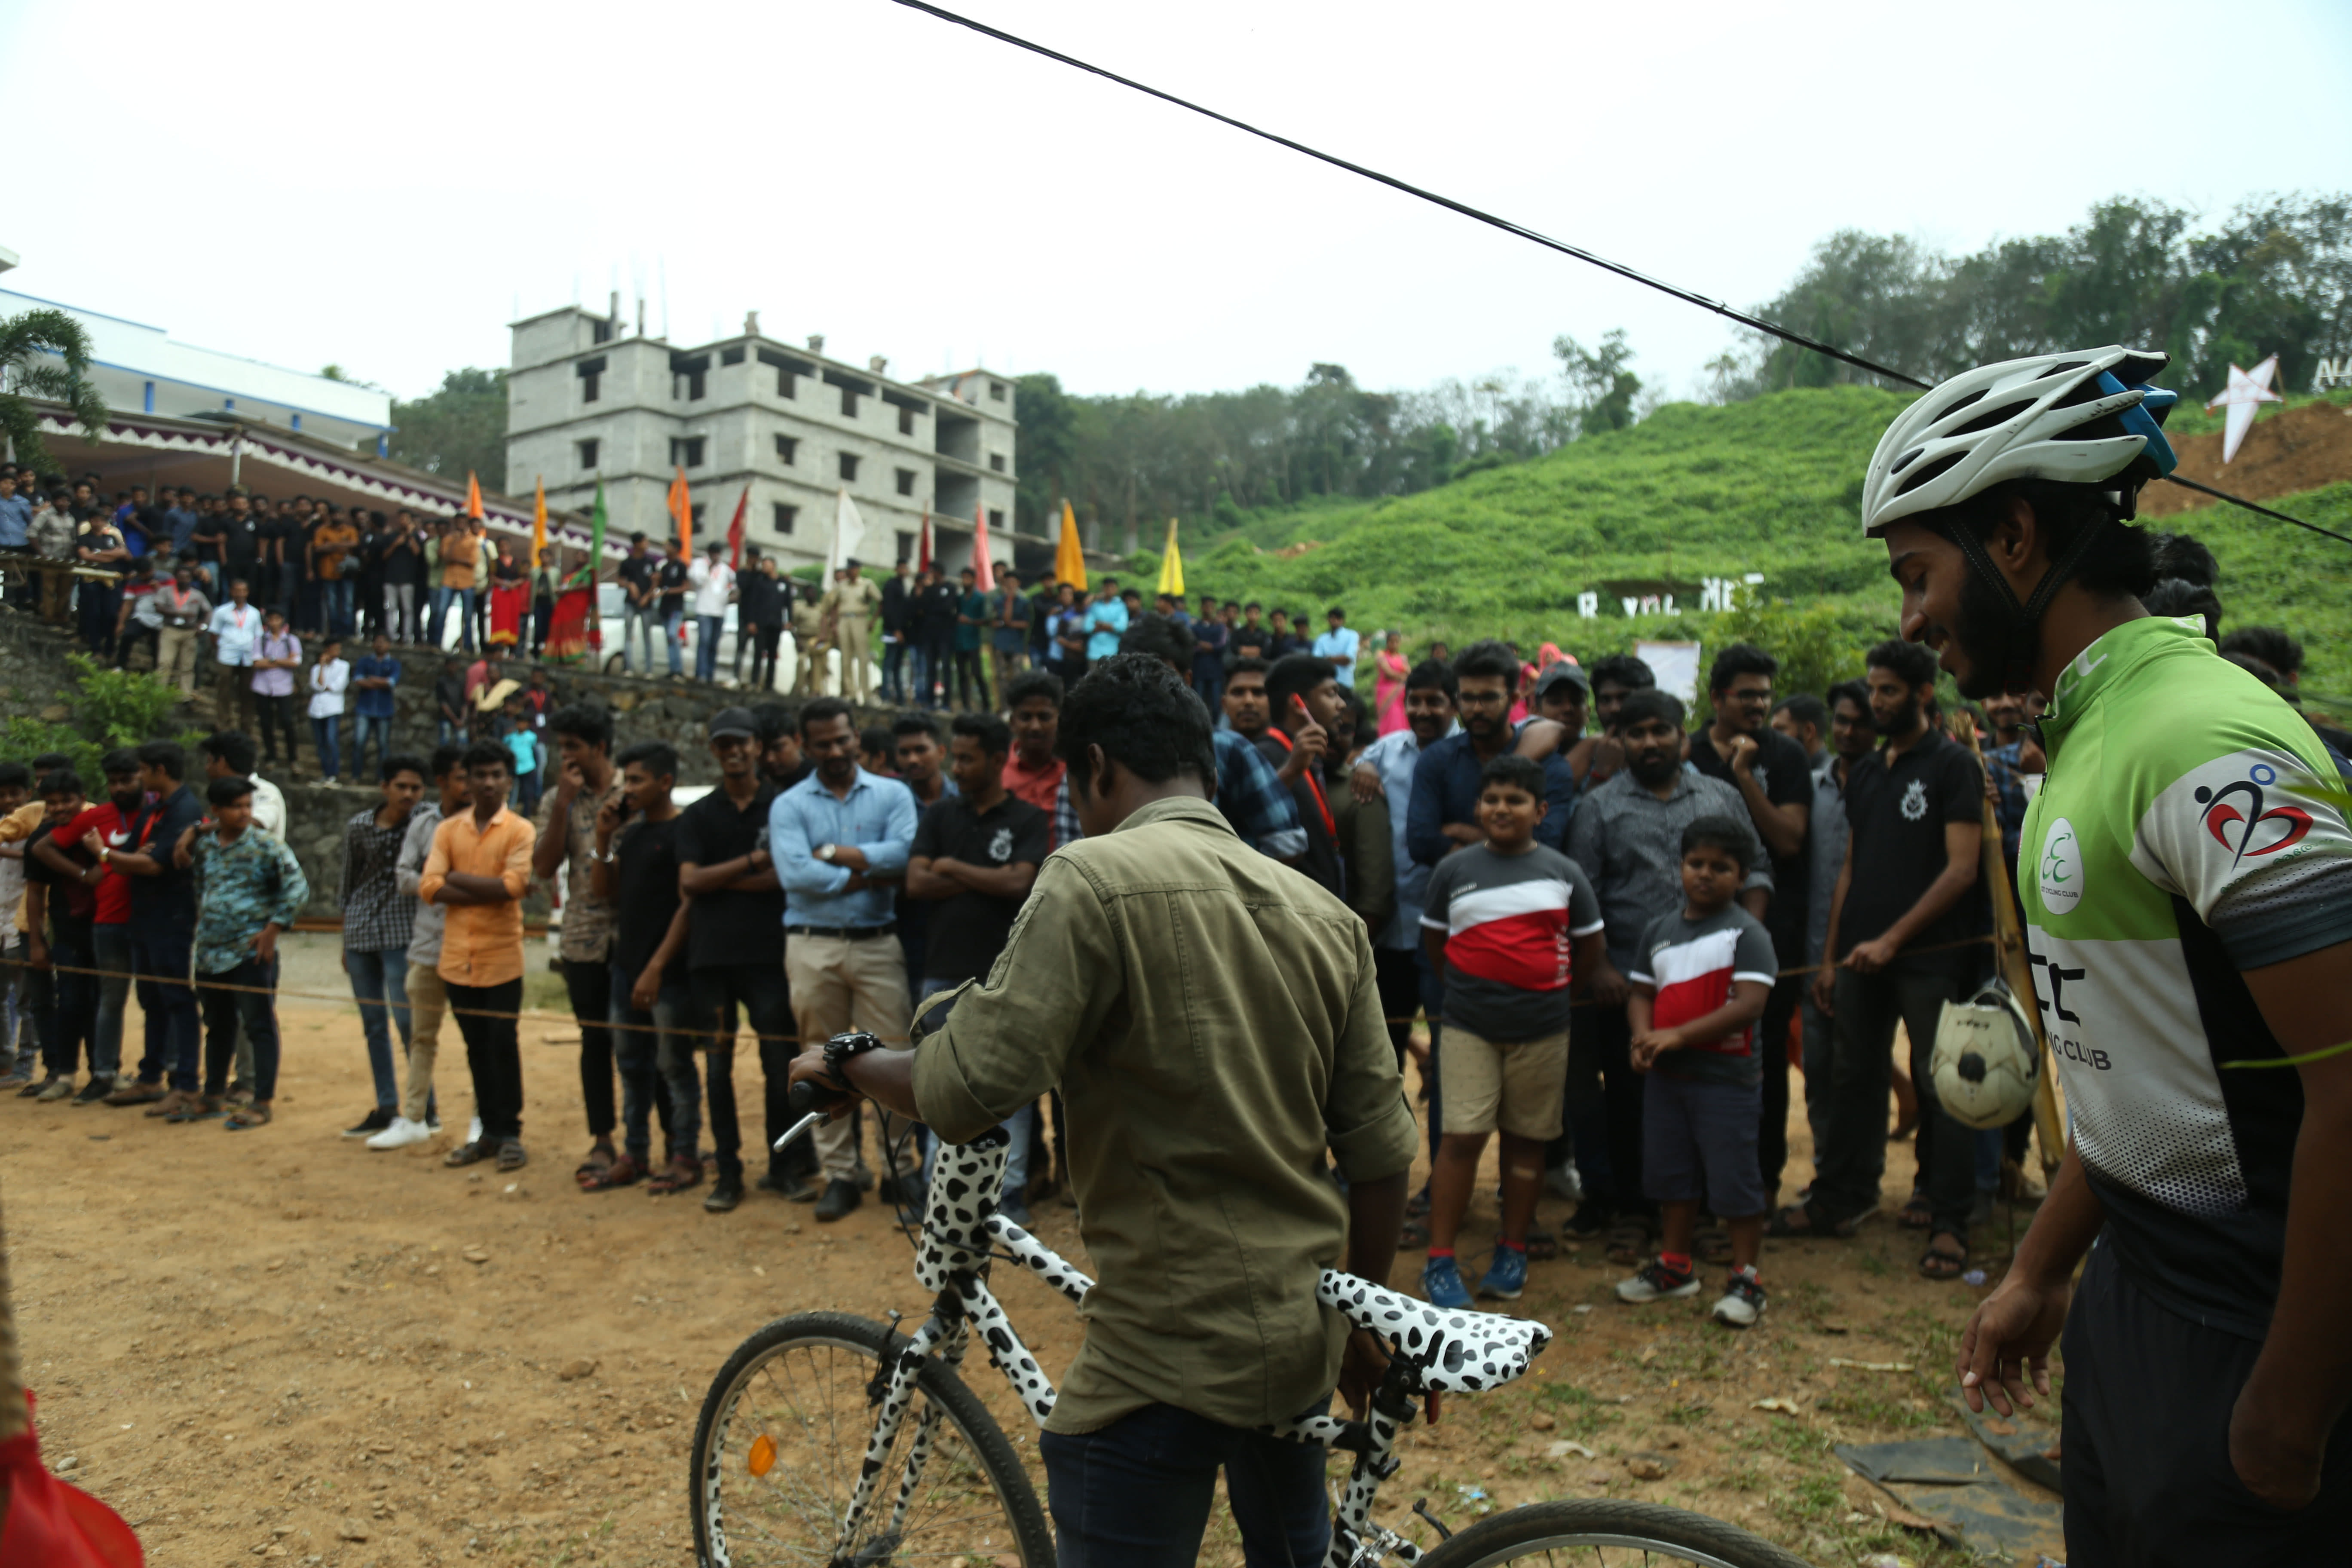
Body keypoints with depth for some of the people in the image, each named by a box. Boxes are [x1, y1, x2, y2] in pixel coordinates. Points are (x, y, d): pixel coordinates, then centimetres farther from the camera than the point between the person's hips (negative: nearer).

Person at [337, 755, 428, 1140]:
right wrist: (346, 939, 14)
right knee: (373, 1024, 10)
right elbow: (348, 882, 12)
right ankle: (386, 1108, 20)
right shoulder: (358, 826, 4)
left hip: (400, 933, -4)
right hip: (361, 932, 4)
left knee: (406, 1021, -7)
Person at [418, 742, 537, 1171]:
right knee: (476, 1048, 12)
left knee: (503, 1045, 0)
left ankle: (510, 1133, 10)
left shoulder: (520, 830, -3)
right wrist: (489, 891, -14)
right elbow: (429, 887, -5)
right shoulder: (448, 830, 7)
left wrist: (457, 878, -8)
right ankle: (489, 1131, 21)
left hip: (501, 956, -4)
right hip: (458, 957, 4)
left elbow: (512, 884, -17)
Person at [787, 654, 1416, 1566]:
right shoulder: (1326, 915, 3)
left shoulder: (1096, 879, -15)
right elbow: (1382, 1156, 4)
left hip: (1169, 1351, -7)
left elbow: (968, 1091, -21)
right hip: (1302, 1335, 7)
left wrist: (849, 1068, -1)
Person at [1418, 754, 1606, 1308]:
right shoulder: (1454, 870, 4)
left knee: (1526, 1139, 10)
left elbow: (1590, 949, 13)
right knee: (1462, 1137, -7)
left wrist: (1549, 988, 12)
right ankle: (1440, 1261, 1)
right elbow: (1434, 942, 13)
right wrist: (1470, 985, 9)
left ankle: (1512, 1253, 24)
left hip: (1541, 1029, 1)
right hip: (1470, 1028, -1)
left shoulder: (1564, 873, 4)